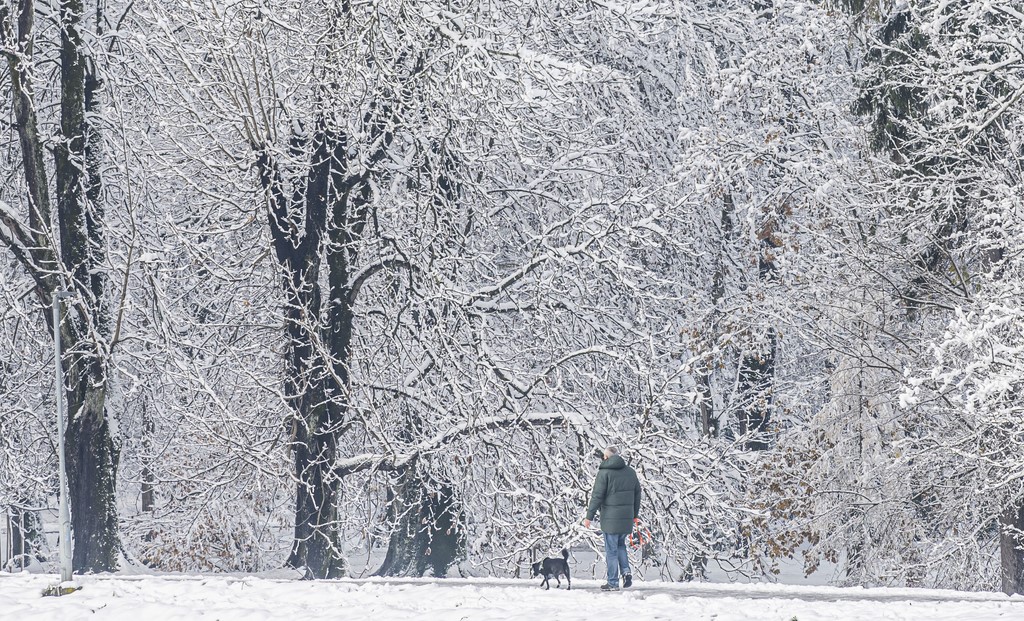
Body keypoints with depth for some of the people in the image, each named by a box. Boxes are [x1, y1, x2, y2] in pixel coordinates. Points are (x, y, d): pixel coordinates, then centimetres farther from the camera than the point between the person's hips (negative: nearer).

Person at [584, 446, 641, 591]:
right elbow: (637, 494, 15)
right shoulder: (630, 472, 8)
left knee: (611, 549, 1)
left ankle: (613, 582, 4)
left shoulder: (604, 472, -10)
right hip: (627, 517, 5)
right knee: (620, 545, 23)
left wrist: (589, 516, -7)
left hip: (610, 517, -5)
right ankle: (626, 571, 4)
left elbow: (597, 496, -12)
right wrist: (635, 515, 26)